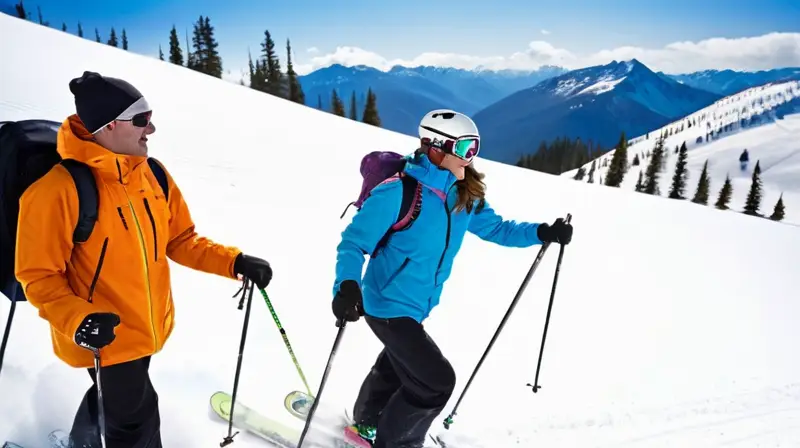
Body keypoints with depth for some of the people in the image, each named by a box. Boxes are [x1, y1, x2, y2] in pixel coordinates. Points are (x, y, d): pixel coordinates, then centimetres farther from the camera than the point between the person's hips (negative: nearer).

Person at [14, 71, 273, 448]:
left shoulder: (152, 176, -3)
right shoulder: (59, 188, -23)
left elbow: (180, 241, 4)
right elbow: (39, 275, -16)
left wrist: (234, 261, -9)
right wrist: (76, 320, -32)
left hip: (146, 329, 7)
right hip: (103, 340, -6)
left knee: (116, 396, 29)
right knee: (137, 418, 5)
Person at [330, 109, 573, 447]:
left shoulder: (464, 196, -3)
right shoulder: (398, 191, -24)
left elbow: (494, 227, 9)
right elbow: (354, 242, -21)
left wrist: (542, 233, -4)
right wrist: (347, 286, -37)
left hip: (416, 306, 8)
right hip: (388, 304, -8)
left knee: (397, 366, 28)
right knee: (437, 380, -8)